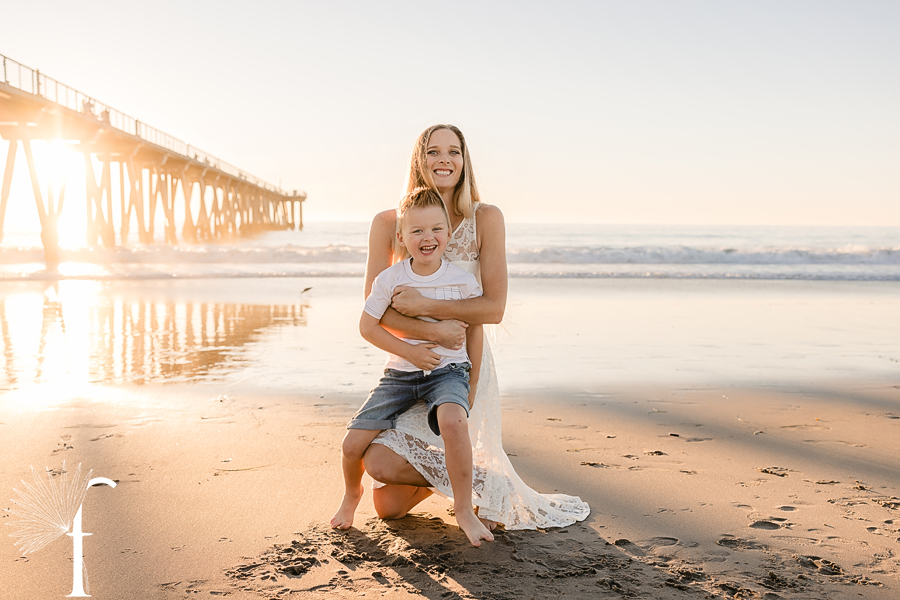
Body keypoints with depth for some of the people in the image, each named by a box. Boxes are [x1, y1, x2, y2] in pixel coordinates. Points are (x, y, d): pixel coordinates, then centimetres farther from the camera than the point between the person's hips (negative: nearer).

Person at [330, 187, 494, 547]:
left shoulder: (463, 280, -8)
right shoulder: (390, 279, -10)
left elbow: (475, 326, 5)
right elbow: (367, 326, -3)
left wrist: (472, 383, 7)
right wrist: (409, 351, -14)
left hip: (448, 371, -1)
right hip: (400, 373, 2)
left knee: (453, 420, -36)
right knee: (352, 444, -7)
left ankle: (464, 508, -18)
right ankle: (352, 493, 31)